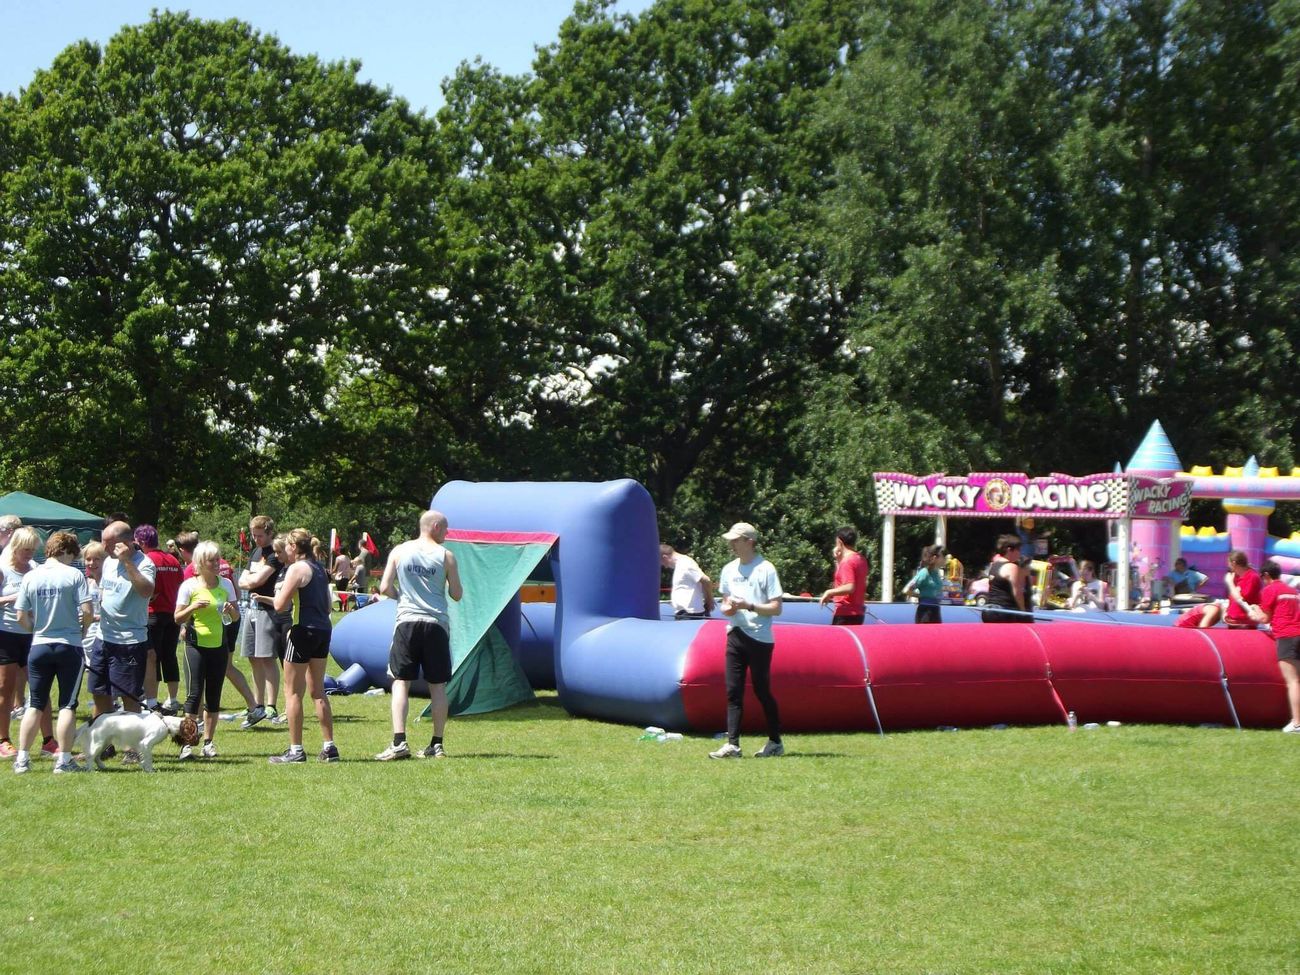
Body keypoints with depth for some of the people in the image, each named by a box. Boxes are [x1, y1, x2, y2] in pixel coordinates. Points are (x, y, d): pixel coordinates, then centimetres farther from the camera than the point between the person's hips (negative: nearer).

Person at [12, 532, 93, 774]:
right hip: (69, 646, -3)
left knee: (35, 704, 12)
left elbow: (21, 617, 0)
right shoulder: (74, 575, -9)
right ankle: (63, 760, 3)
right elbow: (87, 611, -14)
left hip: (39, 646, 3)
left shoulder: (30, 577, 0)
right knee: (67, 704, 4)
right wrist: (82, 630, 7)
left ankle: (21, 758, 11)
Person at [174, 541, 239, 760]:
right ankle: (187, 743, -7)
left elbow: (236, 617, 10)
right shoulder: (189, 585, -4)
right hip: (196, 645, -4)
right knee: (195, 693, -9)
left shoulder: (226, 584, 5)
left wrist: (231, 610, -12)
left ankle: (208, 742, 12)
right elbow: (178, 619, -3)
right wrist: (193, 607, -20)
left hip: (219, 645, 4)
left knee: (214, 695, 6)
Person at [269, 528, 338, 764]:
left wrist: (279, 593, 3)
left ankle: (296, 750, -1)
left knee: (293, 692, -1)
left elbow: (280, 605, -15)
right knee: (318, 691, 14)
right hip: (323, 630, 8)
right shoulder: (319, 568, 13)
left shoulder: (297, 569, -12)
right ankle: (329, 747, 13)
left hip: (304, 631, -8)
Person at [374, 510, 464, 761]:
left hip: (406, 622, 1)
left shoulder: (399, 551, 4)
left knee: (400, 682, 0)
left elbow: (385, 588, 1)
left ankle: (399, 742, -12)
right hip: (436, 623, -1)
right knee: (437, 686, 7)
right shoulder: (445, 556, 0)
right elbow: (457, 595, 3)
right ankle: (437, 745, 8)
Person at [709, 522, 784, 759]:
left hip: (759, 638, -6)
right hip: (735, 635, 6)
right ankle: (732, 744, -1)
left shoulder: (765, 569, -8)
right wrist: (726, 608, -3)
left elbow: (776, 608, -10)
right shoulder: (729, 569, 11)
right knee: (733, 691, 0)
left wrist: (748, 606, -21)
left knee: (762, 691, 2)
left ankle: (775, 742, 15)